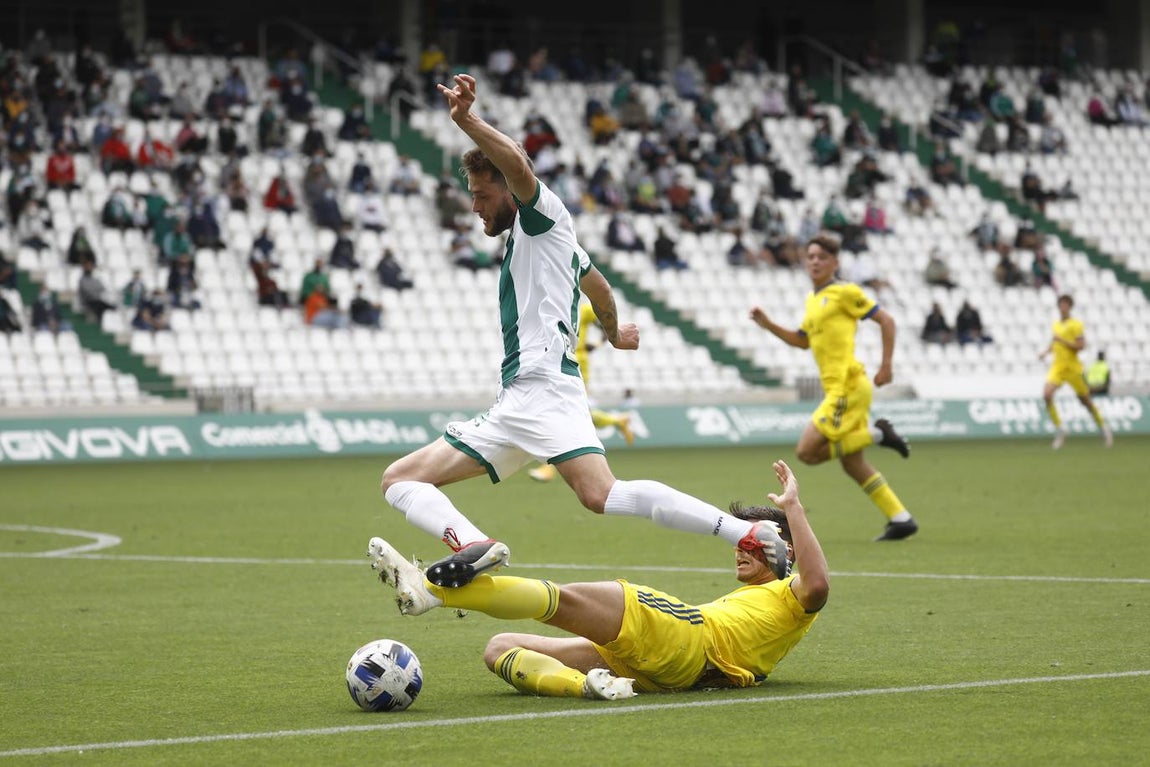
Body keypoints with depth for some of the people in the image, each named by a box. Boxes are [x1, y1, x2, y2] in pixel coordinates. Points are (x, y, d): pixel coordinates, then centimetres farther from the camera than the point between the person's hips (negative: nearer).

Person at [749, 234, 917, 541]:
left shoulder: (845, 292, -5)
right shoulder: (812, 299, 18)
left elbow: (886, 320, -4)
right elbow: (803, 340, 27)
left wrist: (886, 365, -7)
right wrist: (768, 324, 15)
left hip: (848, 387, -9)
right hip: (837, 389, 9)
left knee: (807, 452, -13)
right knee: (852, 464, 8)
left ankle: (876, 434, -7)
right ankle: (900, 519, 11)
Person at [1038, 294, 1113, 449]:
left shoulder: (1076, 325, -7)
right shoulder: (1056, 324, 11)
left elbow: (1081, 345, -16)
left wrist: (1062, 340, -20)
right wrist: (1046, 351, 9)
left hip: (1073, 367, -5)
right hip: (1057, 366, 5)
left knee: (1085, 400, 6)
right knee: (1047, 394, -18)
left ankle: (1103, 428, 26)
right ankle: (1059, 429, -8)